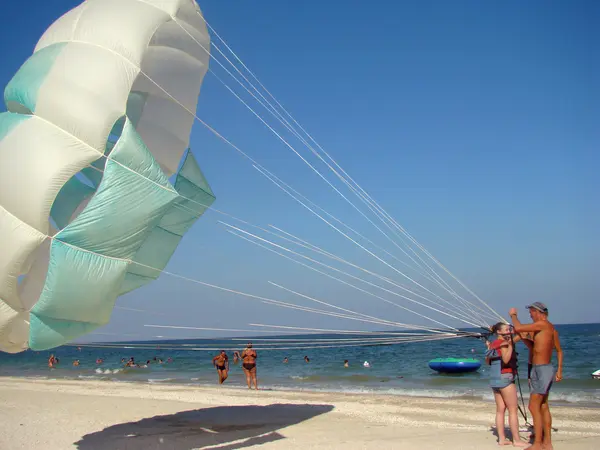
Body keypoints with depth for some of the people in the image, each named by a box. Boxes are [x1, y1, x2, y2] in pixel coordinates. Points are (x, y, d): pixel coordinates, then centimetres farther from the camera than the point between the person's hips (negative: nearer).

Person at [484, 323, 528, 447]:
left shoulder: (493, 344, 12)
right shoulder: (503, 343, -12)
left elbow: (487, 361, 19)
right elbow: (506, 359, -23)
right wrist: (510, 344, -25)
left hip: (494, 379, 9)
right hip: (505, 378, -9)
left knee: (500, 410, 8)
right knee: (513, 410, -3)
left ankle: (501, 439, 8)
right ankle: (516, 440, 0)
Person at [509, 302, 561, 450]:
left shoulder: (542, 324, -17)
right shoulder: (551, 328, 12)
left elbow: (518, 328, -24)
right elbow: (559, 351, 20)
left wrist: (513, 315, -5)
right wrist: (559, 370, 24)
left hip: (541, 370, -10)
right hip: (547, 368, 10)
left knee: (534, 407, -6)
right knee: (543, 407, 14)